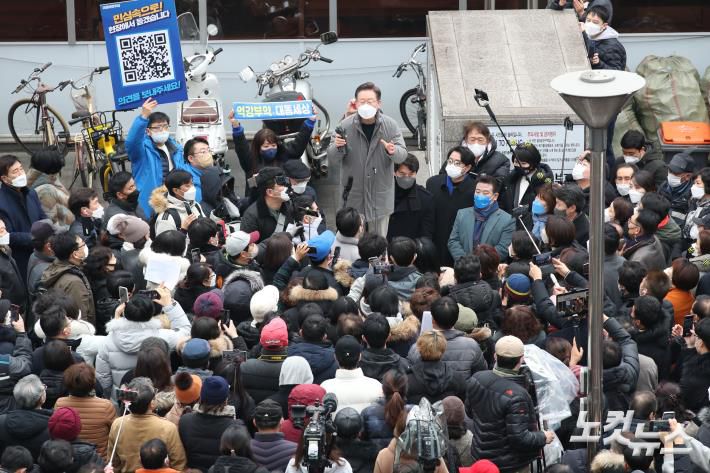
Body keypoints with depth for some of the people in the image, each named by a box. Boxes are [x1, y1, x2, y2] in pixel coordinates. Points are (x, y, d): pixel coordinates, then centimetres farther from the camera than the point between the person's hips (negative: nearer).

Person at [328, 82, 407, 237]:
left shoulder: (390, 125, -9)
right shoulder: (345, 125, -10)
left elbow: (402, 155, -11)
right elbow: (331, 157, -6)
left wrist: (393, 151, -35)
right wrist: (337, 147, -30)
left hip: (380, 194, 0)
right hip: (353, 194, 0)